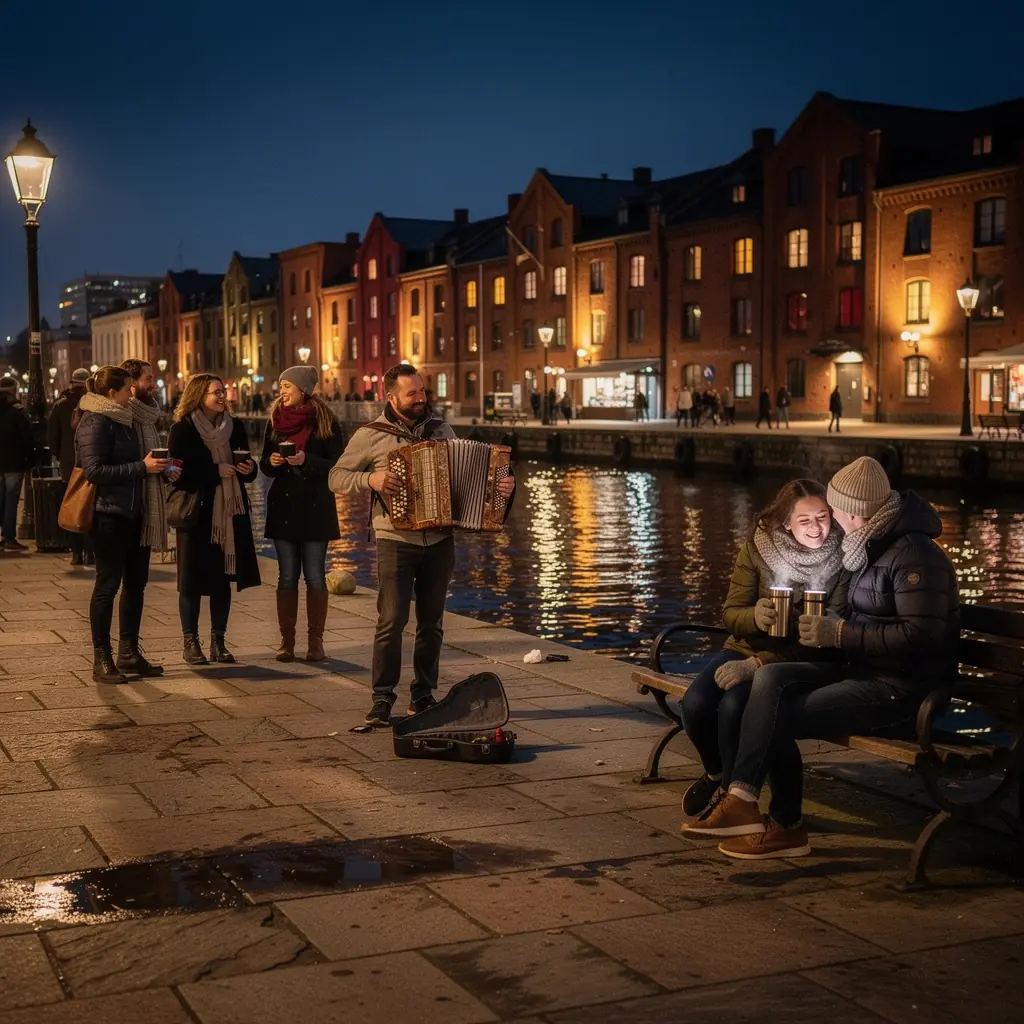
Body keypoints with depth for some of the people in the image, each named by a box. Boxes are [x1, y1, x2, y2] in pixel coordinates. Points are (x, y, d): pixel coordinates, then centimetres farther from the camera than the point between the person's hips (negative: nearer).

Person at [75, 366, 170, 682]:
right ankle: (102, 661, 4)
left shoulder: (121, 420, 17)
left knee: (135, 582, 12)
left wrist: (156, 466, 7)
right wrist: (141, 467, -21)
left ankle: (129, 653, 21)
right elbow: (94, 471, -21)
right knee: (108, 584, -3)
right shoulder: (96, 423, -12)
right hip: (109, 514, -9)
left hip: (132, 512, 9)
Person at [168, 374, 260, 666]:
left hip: (230, 513, 5)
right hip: (196, 513, -5)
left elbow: (247, 470, 17)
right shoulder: (182, 430, -6)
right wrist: (216, 471, -18)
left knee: (223, 578, 8)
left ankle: (218, 641, 16)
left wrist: (249, 469, -6)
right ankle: (190, 642, 11)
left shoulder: (234, 428, 9)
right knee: (194, 579, 1)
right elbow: (178, 473, -13)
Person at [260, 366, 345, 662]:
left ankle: (315, 641, 8)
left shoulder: (325, 422, -4)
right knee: (287, 576, 6)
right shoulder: (275, 420, 8)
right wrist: (271, 462, -9)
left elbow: (337, 465, -7)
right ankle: (286, 640, 11)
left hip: (315, 507, -3)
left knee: (315, 576, 0)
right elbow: (264, 464, 13)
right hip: (283, 507, 3)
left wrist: (306, 461, -20)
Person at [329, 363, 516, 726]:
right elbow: (336, 478, 0)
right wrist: (371, 480, -17)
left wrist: (501, 486, 0)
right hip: (396, 543, -4)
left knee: (431, 622, 9)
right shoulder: (370, 436, -1)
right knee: (392, 621, -10)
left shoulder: (442, 431, 11)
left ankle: (423, 696, 19)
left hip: (439, 543, 4)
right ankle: (382, 698, -1)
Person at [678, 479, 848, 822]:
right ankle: (716, 773, 11)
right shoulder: (757, 549, -3)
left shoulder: (842, 561, -10)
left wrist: (759, 664, -21)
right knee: (695, 703, -23)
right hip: (745, 649, 3)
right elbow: (731, 613, 0)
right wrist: (754, 616, -26)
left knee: (734, 706, -31)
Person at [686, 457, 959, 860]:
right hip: (863, 671, 9)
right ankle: (742, 802, -13)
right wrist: (826, 626, 3)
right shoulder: (871, 547, 15)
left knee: (777, 716, -14)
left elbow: (920, 634, -25)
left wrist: (840, 633, -21)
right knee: (771, 679, -11)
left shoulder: (913, 555, -16)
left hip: (901, 690, -9)